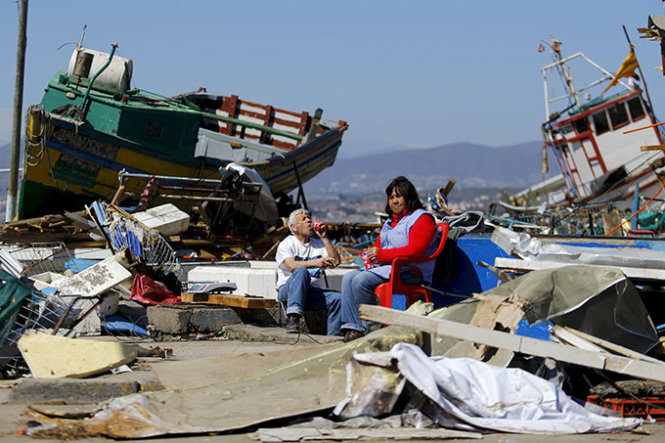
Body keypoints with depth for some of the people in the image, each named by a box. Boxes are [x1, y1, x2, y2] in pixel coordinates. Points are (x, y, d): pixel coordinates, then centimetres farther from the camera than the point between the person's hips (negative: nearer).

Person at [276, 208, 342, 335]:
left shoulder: (318, 244, 22)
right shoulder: (286, 244, 7)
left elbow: (335, 261, 6)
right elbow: (292, 265, -14)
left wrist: (324, 238, 3)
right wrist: (315, 263, -29)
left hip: (313, 292, 4)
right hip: (288, 290, -4)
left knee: (337, 298, -26)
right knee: (301, 271, -37)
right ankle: (293, 319, -49)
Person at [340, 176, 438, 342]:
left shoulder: (422, 218, -6)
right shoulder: (391, 221, 24)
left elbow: (414, 251, -19)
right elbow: (379, 244, 27)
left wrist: (380, 254, -15)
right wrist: (370, 254, -1)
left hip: (411, 272, -9)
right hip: (386, 268, 9)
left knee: (361, 280, -26)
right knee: (348, 278, -9)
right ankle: (351, 328, -18)